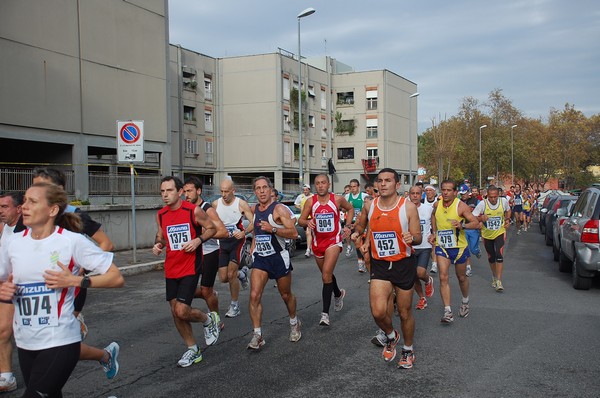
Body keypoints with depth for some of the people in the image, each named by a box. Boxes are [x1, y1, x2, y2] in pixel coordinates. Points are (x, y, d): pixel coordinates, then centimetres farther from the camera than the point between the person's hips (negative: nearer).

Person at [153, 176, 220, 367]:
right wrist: (158, 244, -3)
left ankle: (209, 319, 17)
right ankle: (193, 350, 27)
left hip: (190, 268, -6)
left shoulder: (193, 211, -12)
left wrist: (198, 240, -18)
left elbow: (212, 228, -2)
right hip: (171, 270, 6)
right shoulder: (161, 214, 4)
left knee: (182, 311, -15)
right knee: (175, 312, 9)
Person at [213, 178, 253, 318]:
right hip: (223, 242, 4)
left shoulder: (241, 204, -10)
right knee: (223, 278, 3)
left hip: (237, 240, -4)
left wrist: (244, 232, -30)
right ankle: (241, 273, 36)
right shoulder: (216, 204, 0)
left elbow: (253, 222, -12)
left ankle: (235, 306, 6)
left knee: (231, 275, -13)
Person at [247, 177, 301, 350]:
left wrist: (273, 229, -29)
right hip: (260, 258, 4)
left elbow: (293, 233, -19)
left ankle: (294, 323, 39)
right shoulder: (254, 209, 7)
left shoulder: (279, 209, -13)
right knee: (254, 295, -10)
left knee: (286, 295, 13)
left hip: (279, 257, -4)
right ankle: (257, 335, -3)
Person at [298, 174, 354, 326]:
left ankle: (325, 313, -13)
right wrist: (307, 222, -24)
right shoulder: (310, 201, -5)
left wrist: (348, 226, 2)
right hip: (317, 242, 4)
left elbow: (350, 209, 12)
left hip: (333, 241, -4)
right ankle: (338, 294, 51)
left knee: (326, 275, -17)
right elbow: (300, 220, -2)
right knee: (327, 274, 21)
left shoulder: (338, 199, -8)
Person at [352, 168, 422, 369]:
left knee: (405, 313, 10)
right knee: (378, 312, -13)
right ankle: (391, 336, 21)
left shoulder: (408, 207, -10)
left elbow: (418, 238, -5)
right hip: (380, 264, 2)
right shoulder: (369, 206, -1)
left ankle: (408, 350, 36)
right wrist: (357, 232, 0)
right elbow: (361, 224, 21)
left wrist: (411, 238, -28)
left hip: (404, 264, -2)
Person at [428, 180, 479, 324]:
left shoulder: (461, 206, -16)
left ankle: (465, 302, 42)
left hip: (459, 247, -2)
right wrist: (434, 233, 13)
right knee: (443, 278, -11)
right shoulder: (437, 205, -2)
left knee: (462, 277, 15)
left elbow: (475, 223, -17)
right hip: (441, 246, 2)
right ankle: (448, 312, -10)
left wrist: (462, 225, -35)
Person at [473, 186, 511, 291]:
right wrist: (481, 218, -32)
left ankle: (499, 281, -13)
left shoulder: (504, 201, -10)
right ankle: (494, 276, 36)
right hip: (487, 234, 1)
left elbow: (508, 210, 14)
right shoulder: (482, 204, -17)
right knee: (491, 257, 13)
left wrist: (507, 219, -2)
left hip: (500, 233, -1)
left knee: (499, 255, -16)